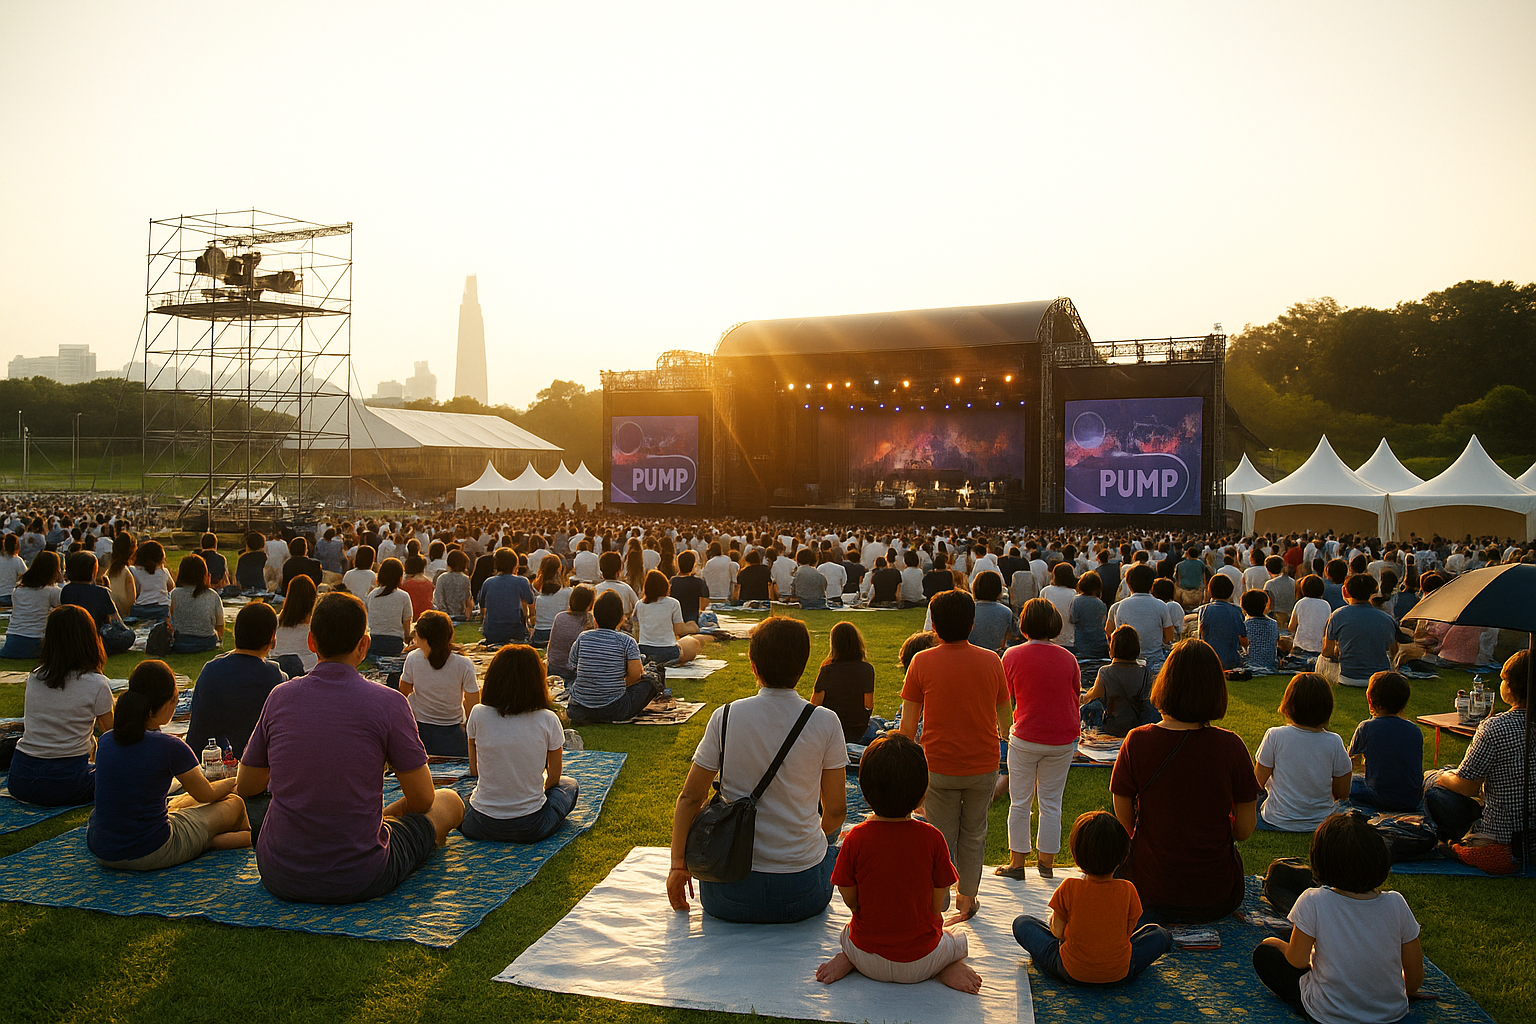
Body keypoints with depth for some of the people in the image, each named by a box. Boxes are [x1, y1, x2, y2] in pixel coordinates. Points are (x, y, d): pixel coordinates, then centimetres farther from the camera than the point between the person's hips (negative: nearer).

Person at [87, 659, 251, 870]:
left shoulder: (105, 741, 0)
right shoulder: (170, 747, -17)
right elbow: (206, 794, 1)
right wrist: (232, 783, 23)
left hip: (100, 852, 6)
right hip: (149, 856, -6)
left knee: (184, 800, 30)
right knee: (235, 803, 10)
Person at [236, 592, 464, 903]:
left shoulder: (279, 697, -4)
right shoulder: (388, 703, -14)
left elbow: (245, 788, 10)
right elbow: (422, 800, -5)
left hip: (279, 878, 4)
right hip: (360, 881, -4)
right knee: (449, 802, 20)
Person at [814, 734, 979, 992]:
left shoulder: (855, 839, -15)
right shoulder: (932, 838, -16)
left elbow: (850, 900, -6)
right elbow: (937, 905, -7)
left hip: (869, 962, 1)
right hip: (920, 965, 0)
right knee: (958, 940, 29)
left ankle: (847, 958, 4)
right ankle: (950, 965, -1)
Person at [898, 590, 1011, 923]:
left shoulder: (922, 662, -9)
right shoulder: (992, 662, -3)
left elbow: (908, 724, -6)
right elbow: (1004, 715, 8)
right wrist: (1003, 736, 28)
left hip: (938, 766, -2)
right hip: (983, 764, 2)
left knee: (941, 837, 12)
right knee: (974, 834, 18)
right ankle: (967, 898, 27)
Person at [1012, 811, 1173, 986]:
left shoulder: (1068, 888, -16)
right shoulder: (1127, 891, -14)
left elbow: (1058, 933, -6)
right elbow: (1128, 932, 0)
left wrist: (1053, 918, 17)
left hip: (1070, 973, -1)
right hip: (1120, 974, 1)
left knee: (1021, 922, 13)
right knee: (1161, 934, 21)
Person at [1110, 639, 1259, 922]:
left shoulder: (1136, 742, -14)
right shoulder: (1230, 747, -15)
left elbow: (1124, 822, -6)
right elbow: (1245, 829, -6)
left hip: (1150, 886, 0)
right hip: (1215, 893, 1)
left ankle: (1155, 915, 18)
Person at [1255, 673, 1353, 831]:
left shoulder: (1275, 736, -17)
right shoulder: (1334, 742, -13)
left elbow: (1258, 782, -8)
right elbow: (1342, 793, -4)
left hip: (1279, 822, -2)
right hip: (1321, 822, 2)